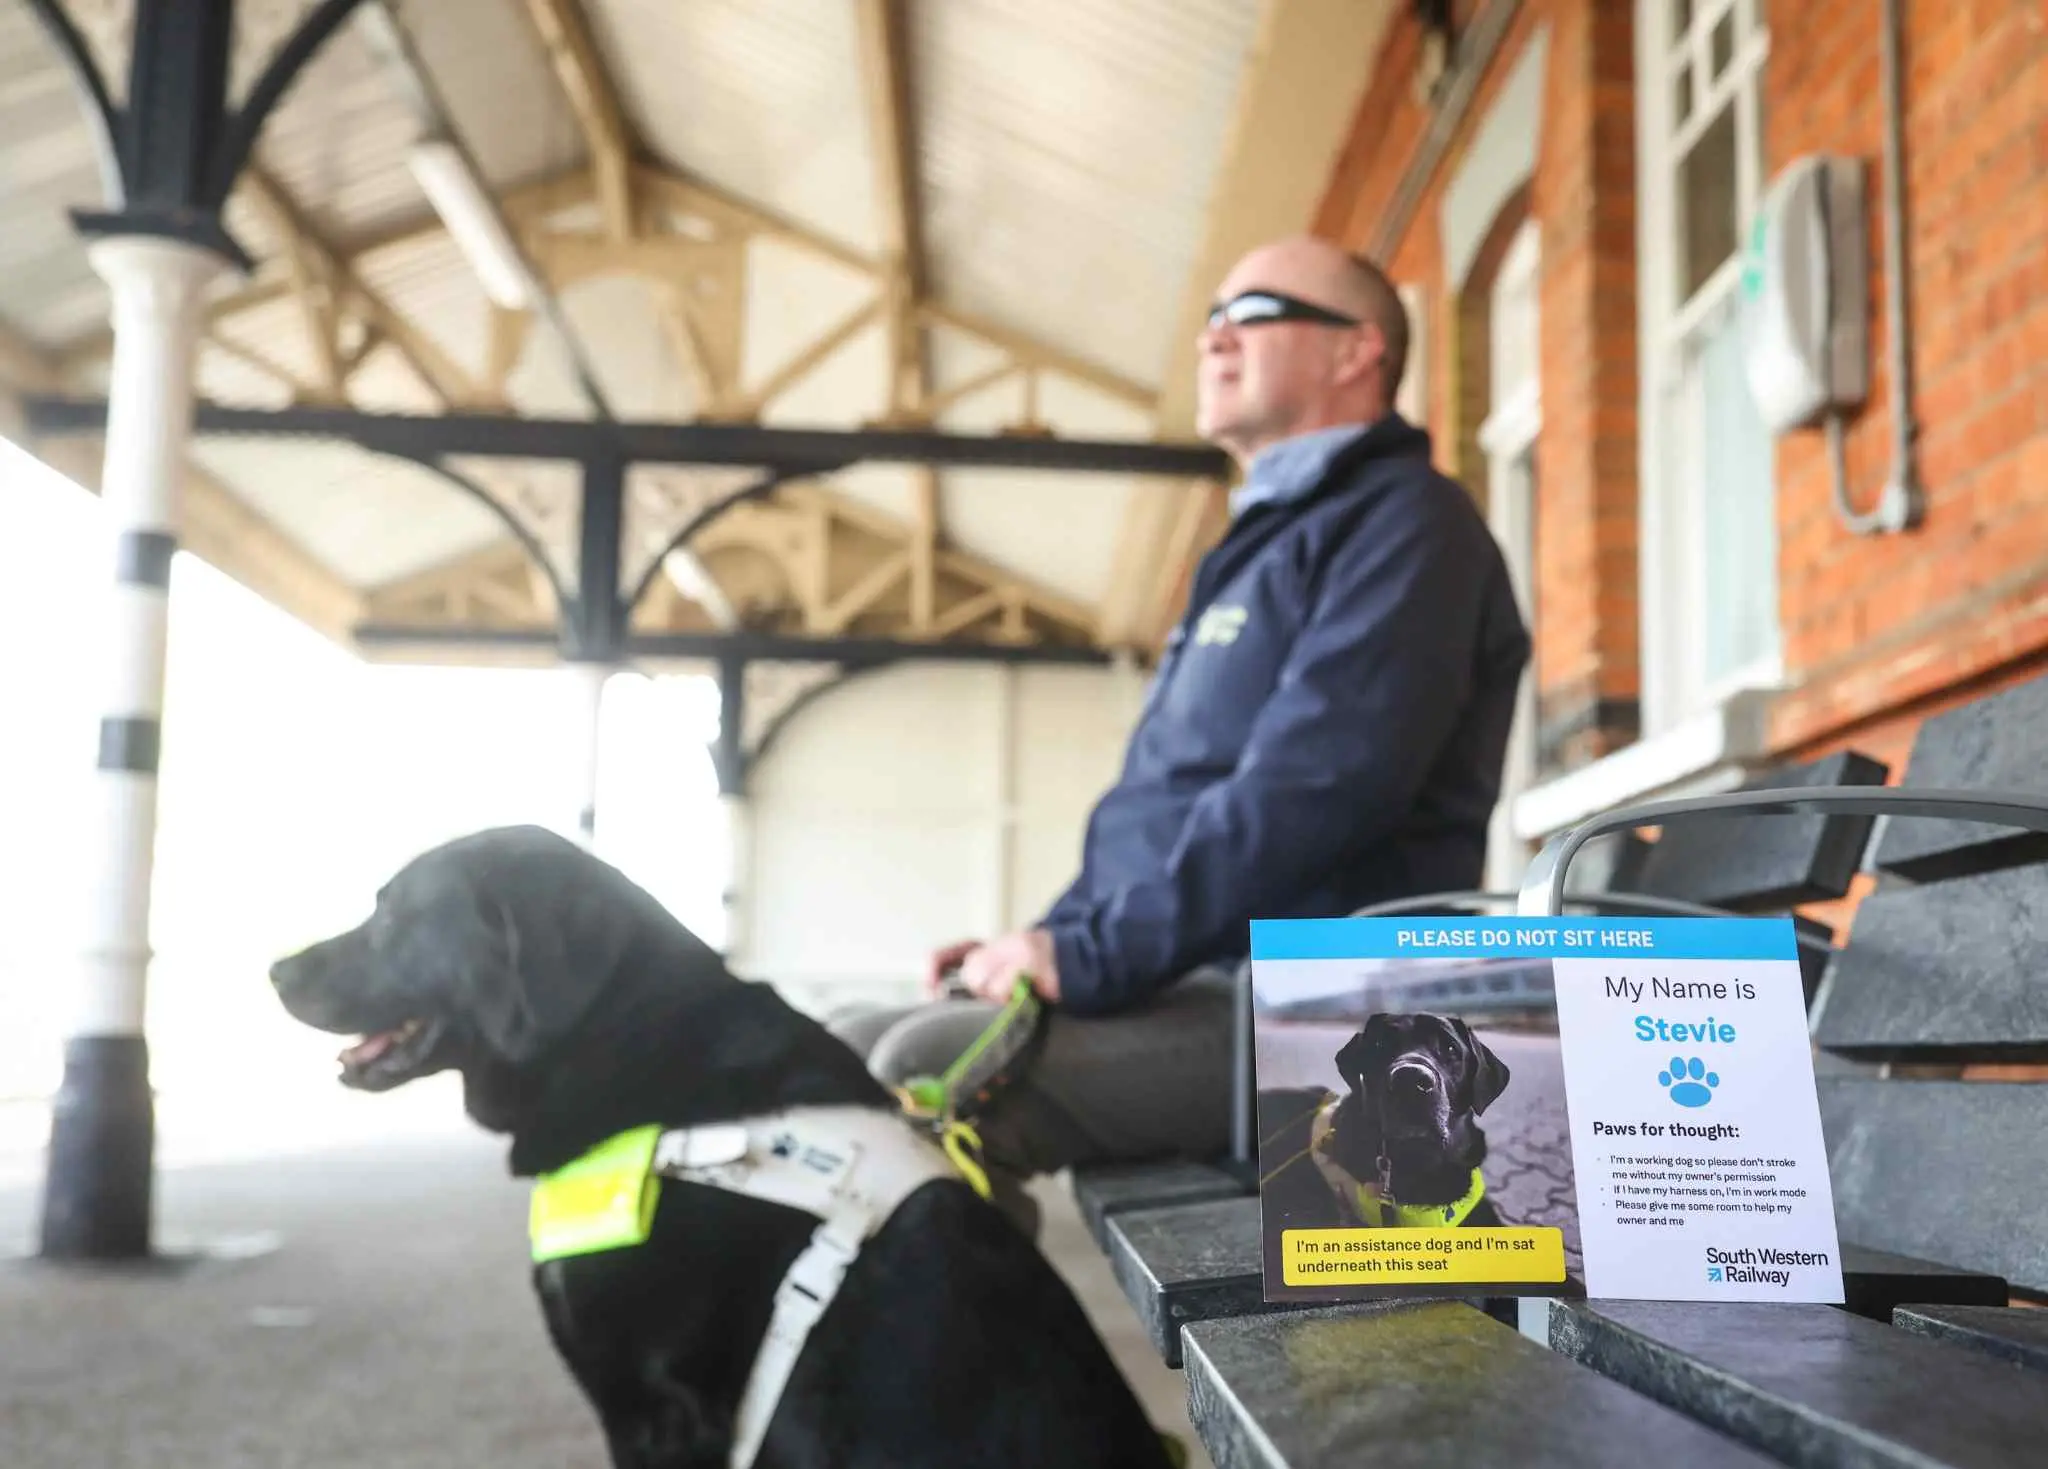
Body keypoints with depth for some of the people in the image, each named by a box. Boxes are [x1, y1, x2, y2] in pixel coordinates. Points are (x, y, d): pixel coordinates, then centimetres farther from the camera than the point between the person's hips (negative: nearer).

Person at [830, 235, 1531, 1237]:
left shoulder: (1401, 523, -5)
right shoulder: (1263, 545, 26)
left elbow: (1313, 789, -21)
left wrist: (1090, 957, -19)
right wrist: (1048, 942, 11)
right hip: (1197, 986, 10)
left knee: (933, 1072, -28)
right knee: (842, 1057, 2)